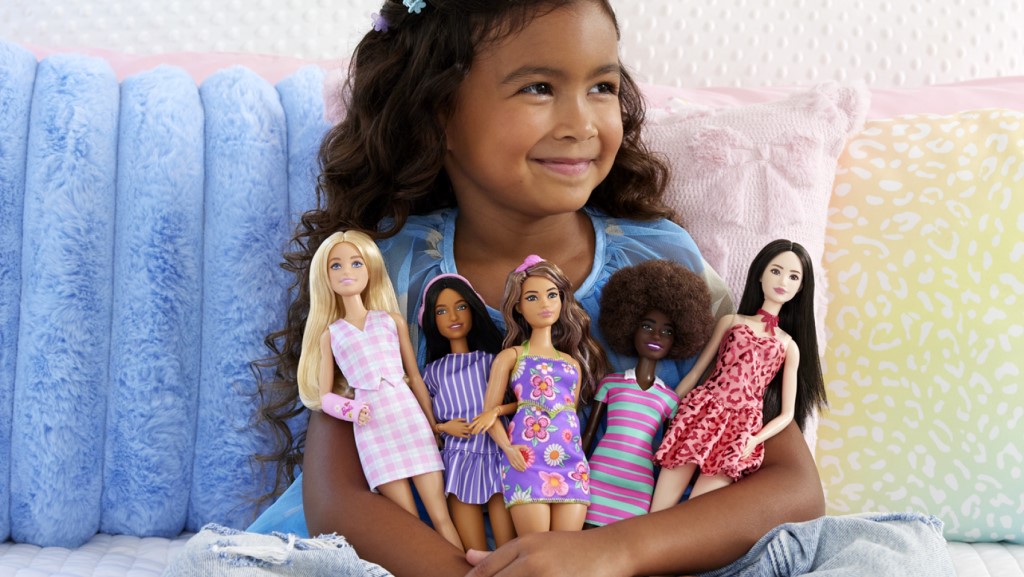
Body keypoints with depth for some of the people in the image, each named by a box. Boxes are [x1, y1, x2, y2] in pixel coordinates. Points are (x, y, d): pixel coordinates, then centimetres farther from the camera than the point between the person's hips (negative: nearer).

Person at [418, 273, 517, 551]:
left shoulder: (492, 360, 7)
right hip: (459, 462, 1)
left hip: (497, 457, -1)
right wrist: (444, 427, -6)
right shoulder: (432, 372, 11)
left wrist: (499, 410, -14)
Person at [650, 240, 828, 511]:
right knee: (657, 516, -14)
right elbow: (695, 372, 19)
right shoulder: (730, 322, 19)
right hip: (701, 415, 1)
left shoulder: (789, 346, 18)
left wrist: (754, 440, -4)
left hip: (741, 430, -1)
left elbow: (787, 414, 14)